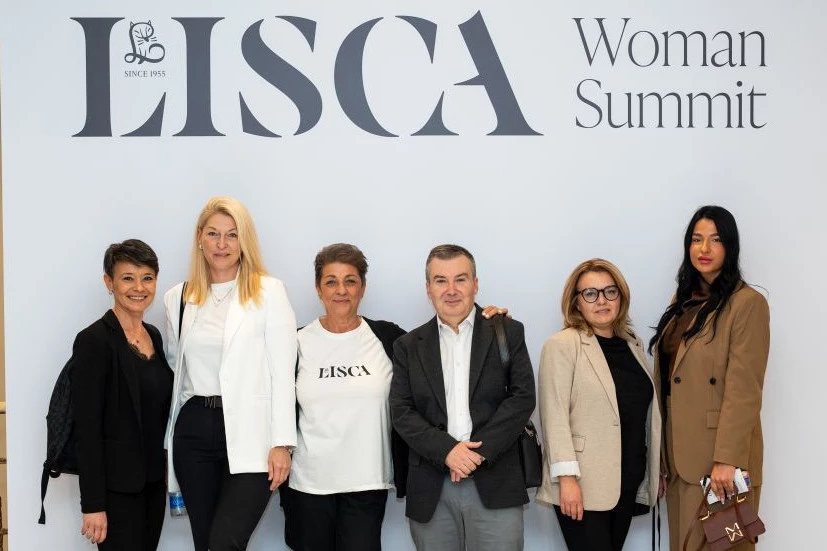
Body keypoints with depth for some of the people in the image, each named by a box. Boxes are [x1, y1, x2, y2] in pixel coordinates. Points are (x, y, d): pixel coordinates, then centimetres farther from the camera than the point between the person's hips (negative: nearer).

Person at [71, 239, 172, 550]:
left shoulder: (154, 336, 10)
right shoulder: (94, 341, -13)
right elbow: (87, 427, -16)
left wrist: (166, 476, 13)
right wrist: (93, 505, -18)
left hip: (153, 481, 7)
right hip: (117, 486, -7)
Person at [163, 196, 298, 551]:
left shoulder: (269, 292, -2)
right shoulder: (178, 298, 11)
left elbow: (283, 374, -6)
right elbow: (175, 369, 17)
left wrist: (282, 443, -11)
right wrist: (169, 443, 15)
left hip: (249, 432, -4)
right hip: (194, 429, 5)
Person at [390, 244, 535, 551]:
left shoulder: (508, 333, 8)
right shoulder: (409, 346, 11)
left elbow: (523, 397, -1)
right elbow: (401, 411, 3)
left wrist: (480, 451, -11)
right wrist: (447, 450, -12)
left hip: (495, 487, -1)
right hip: (431, 490, 2)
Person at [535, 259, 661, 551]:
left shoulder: (632, 344, 14)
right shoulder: (562, 345, -6)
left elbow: (646, 412, 16)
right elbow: (555, 415, -12)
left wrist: (657, 470, 14)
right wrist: (567, 478, -19)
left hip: (627, 483, 6)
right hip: (584, 485, -6)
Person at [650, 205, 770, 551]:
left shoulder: (747, 303, -9)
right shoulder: (683, 301, 14)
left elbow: (743, 389, -16)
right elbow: (668, 378, 12)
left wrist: (728, 458, -22)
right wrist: (661, 451, 10)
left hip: (719, 457, -7)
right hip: (679, 453, 7)